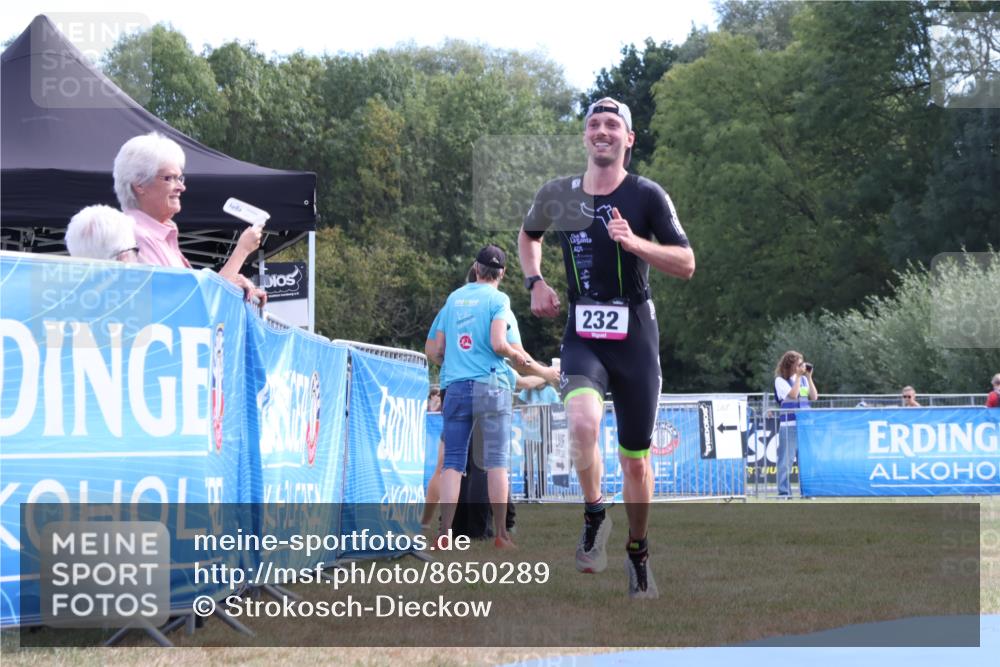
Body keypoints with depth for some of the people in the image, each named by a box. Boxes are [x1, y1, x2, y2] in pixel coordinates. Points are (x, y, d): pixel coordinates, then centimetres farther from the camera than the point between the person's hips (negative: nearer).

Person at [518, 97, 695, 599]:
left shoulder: (646, 196, -4)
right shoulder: (558, 195, 4)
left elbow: (686, 265, -7)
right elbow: (528, 234, 26)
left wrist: (634, 242, -21)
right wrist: (534, 281, 9)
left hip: (634, 336, 0)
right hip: (582, 336, 1)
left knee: (636, 459, 7)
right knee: (582, 421, -30)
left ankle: (637, 552, 30)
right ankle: (594, 516, -6)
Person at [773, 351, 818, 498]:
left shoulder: (803, 379, 13)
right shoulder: (780, 380, -2)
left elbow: (814, 397, 5)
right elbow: (793, 394, -16)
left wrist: (809, 377, 2)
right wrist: (798, 376, -9)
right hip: (788, 425, -5)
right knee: (787, 460, -4)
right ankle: (784, 491, 0)